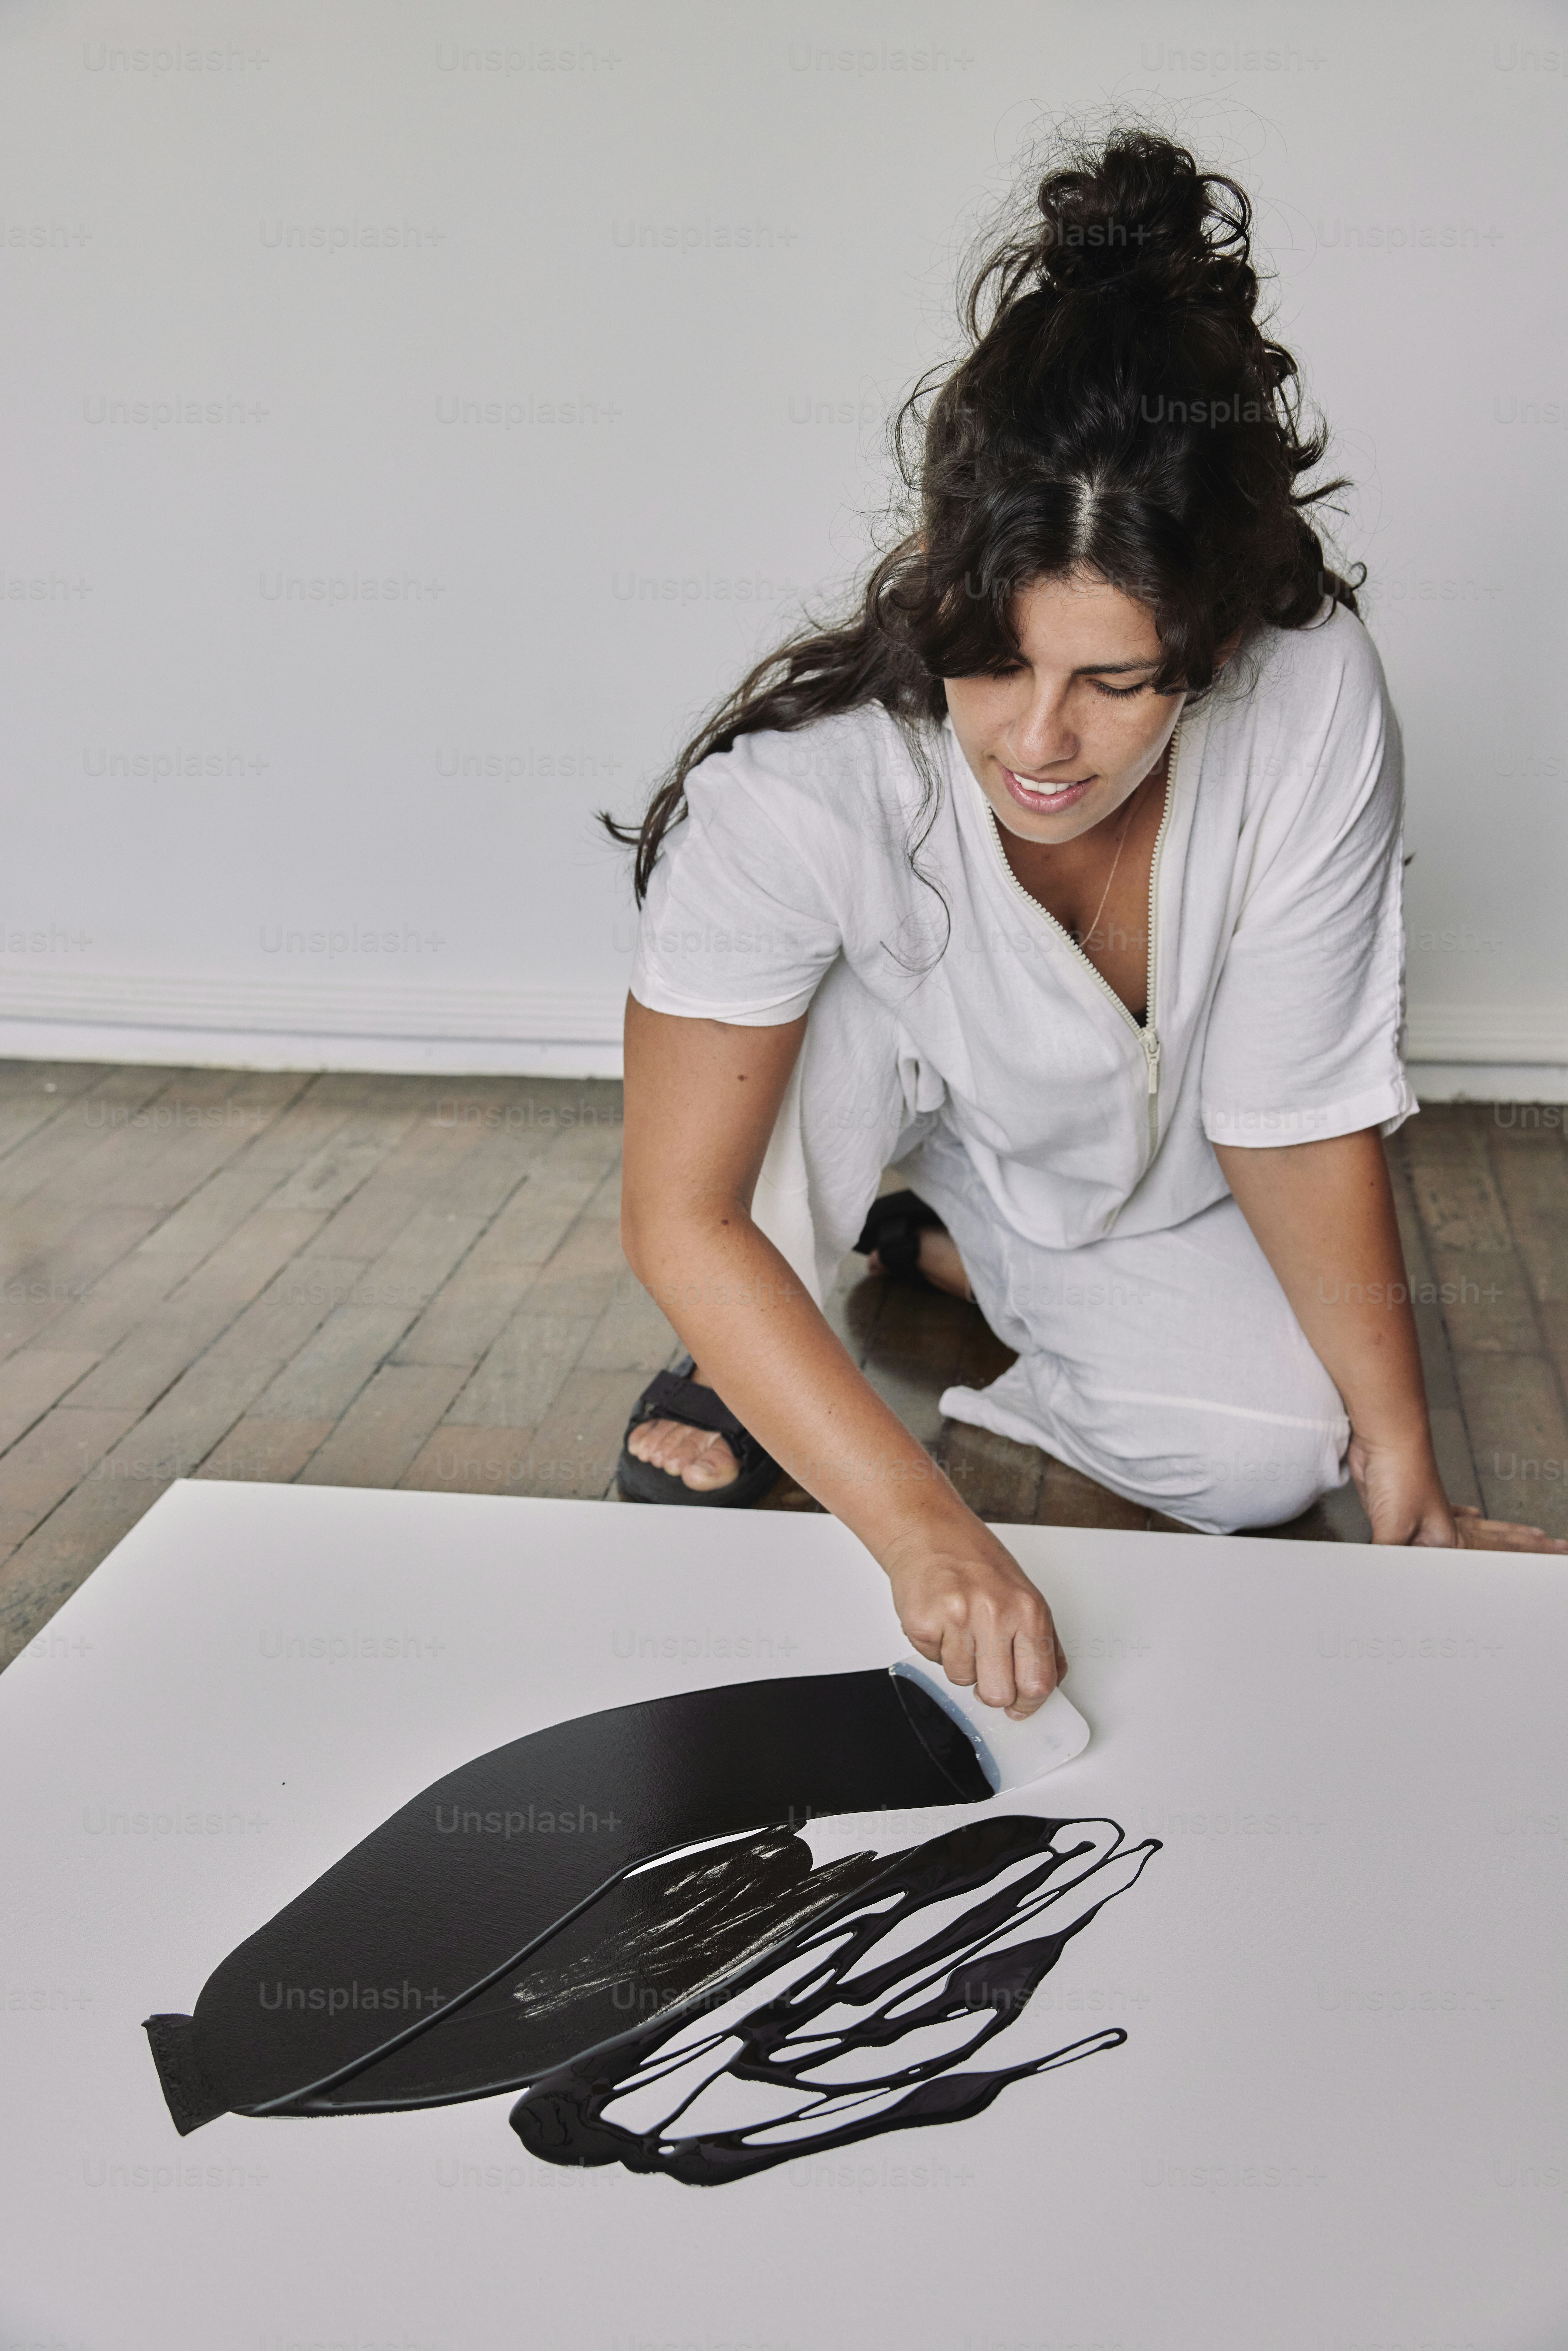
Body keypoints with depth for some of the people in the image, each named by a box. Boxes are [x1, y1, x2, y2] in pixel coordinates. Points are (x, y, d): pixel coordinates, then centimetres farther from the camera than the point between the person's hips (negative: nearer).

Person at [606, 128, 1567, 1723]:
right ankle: (724, 1384, -8)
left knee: (1272, 1456, -14)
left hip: (1119, 1163, 3)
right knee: (838, 1018, -36)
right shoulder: (796, 784, -39)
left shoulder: (1315, 710, -32)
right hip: (863, 1083, -2)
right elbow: (679, 1216, -36)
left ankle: (944, 1249, 13)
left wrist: (1408, 1495, -18)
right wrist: (923, 1529, -46)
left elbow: (1299, 1118, -22)